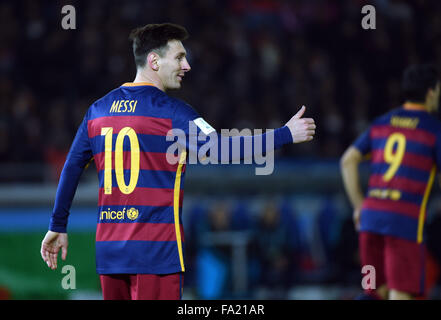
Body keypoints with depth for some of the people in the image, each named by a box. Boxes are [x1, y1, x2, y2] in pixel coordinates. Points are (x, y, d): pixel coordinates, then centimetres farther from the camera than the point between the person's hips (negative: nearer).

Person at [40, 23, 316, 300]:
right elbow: (219, 150, -18)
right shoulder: (170, 110, -8)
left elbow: (71, 170, 13)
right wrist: (285, 135, -12)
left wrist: (58, 227, 20)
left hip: (109, 247, 6)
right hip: (156, 250, -6)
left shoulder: (98, 110, 11)